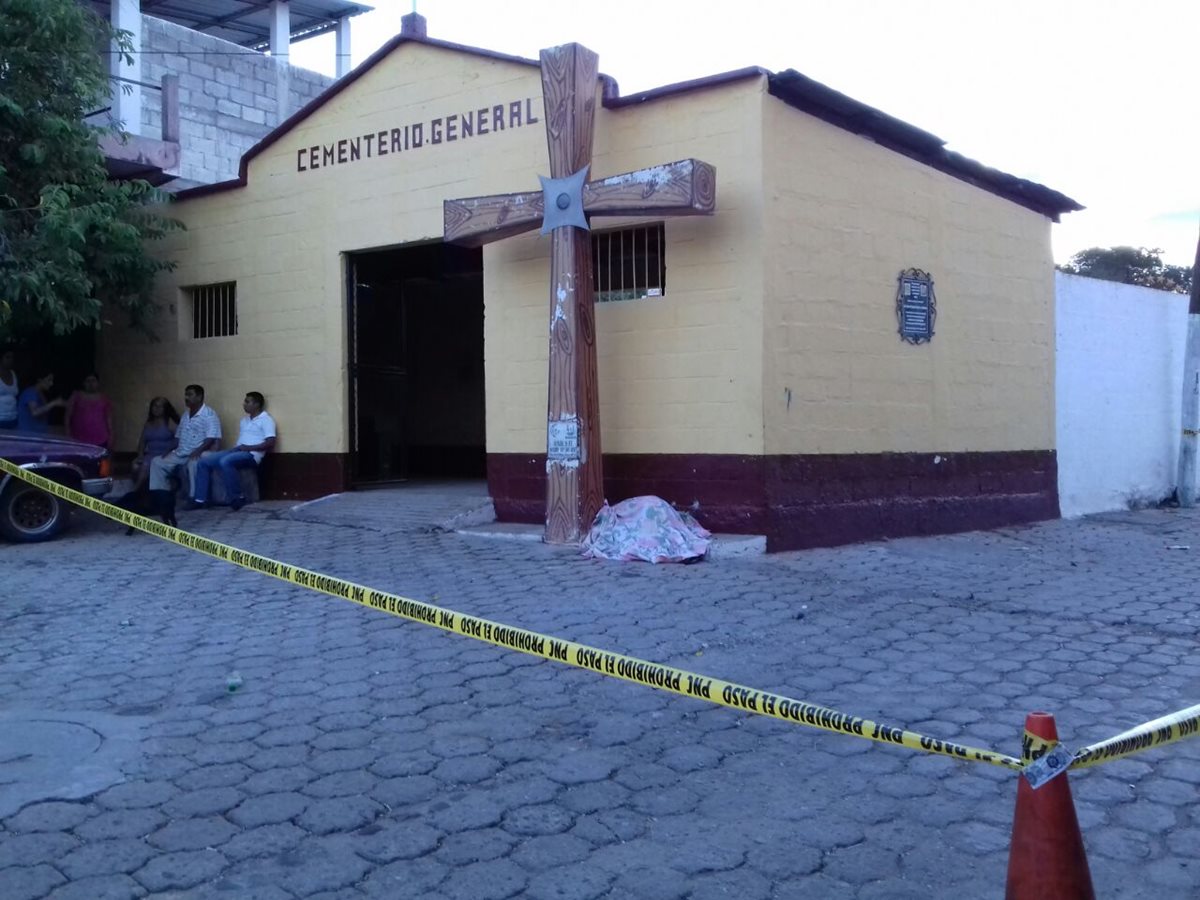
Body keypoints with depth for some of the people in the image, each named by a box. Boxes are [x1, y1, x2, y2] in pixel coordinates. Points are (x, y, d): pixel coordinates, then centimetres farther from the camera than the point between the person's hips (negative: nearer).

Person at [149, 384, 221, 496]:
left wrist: (198, 451, -31)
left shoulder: (209, 414, -7)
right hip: (180, 454, 8)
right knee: (157, 462, -3)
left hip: (197, 455, -8)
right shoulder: (186, 415, 19)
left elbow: (211, 439, -17)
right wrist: (170, 450, 5)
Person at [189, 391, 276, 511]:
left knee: (225, 462, -36)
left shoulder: (266, 419, -3)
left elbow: (270, 443, -14)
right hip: (237, 451, 9)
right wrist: (237, 447, 3)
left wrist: (249, 448, -16)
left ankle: (238, 497, -22)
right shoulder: (245, 419, 24)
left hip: (251, 454, -9)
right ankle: (200, 500, -6)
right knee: (203, 462, -5)